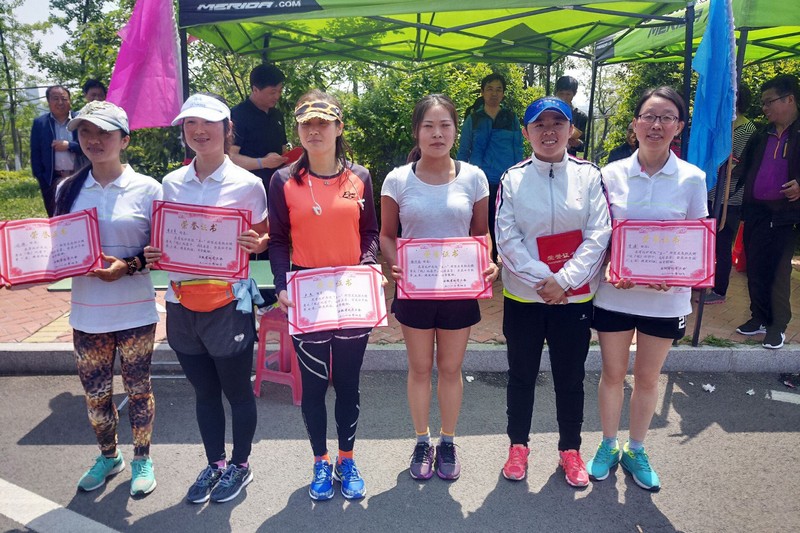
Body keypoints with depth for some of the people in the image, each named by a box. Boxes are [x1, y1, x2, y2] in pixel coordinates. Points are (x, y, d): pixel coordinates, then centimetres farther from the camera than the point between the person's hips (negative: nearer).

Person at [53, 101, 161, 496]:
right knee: (95, 393, 13)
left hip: (135, 312, -3)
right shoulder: (68, 190, 4)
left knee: (137, 388, 10)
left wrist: (128, 266, -20)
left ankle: (142, 459, 32)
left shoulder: (147, 189, -7)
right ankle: (108, 456, 38)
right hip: (87, 312, 3)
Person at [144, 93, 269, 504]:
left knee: (236, 390, 11)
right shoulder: (172, 183, 5)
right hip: (181, 304, 5)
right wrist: (154, 254, -6)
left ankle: (240, 465, 32)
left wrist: (255, 243, -24)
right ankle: (214, 463, 38)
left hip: (227, 304, -4)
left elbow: (266, 236, -1)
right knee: (204, 391, 18)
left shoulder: (247, 184, -8)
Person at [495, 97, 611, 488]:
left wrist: (564, 280, -16)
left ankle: (570, 448, 35)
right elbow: (507, 239, -7)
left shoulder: (588, 175, -2)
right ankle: (518, 444, 34)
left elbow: (599, 235, -7)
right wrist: (541, 279, -16)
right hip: (523, 297, 0)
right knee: (521, 375, 13)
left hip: (575, 297, 0)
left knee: (570, 377, 13)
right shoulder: (512, 179, -2)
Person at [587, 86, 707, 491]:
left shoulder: (693, 179, -3)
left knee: (647, 377, 14)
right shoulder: (612, 174, -3)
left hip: (666, 297, 0)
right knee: (612, 373, 13)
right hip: (614, 292, 0)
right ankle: (608, 445, 34)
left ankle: (636, 450, 35)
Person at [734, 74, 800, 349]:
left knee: (778, 270, -1)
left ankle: (778, 325, 10)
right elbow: (745, 167, 19)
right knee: (755, 269, 10)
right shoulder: (762, 136, 14)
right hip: (755, 211, 5)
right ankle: (759, 317, 22)